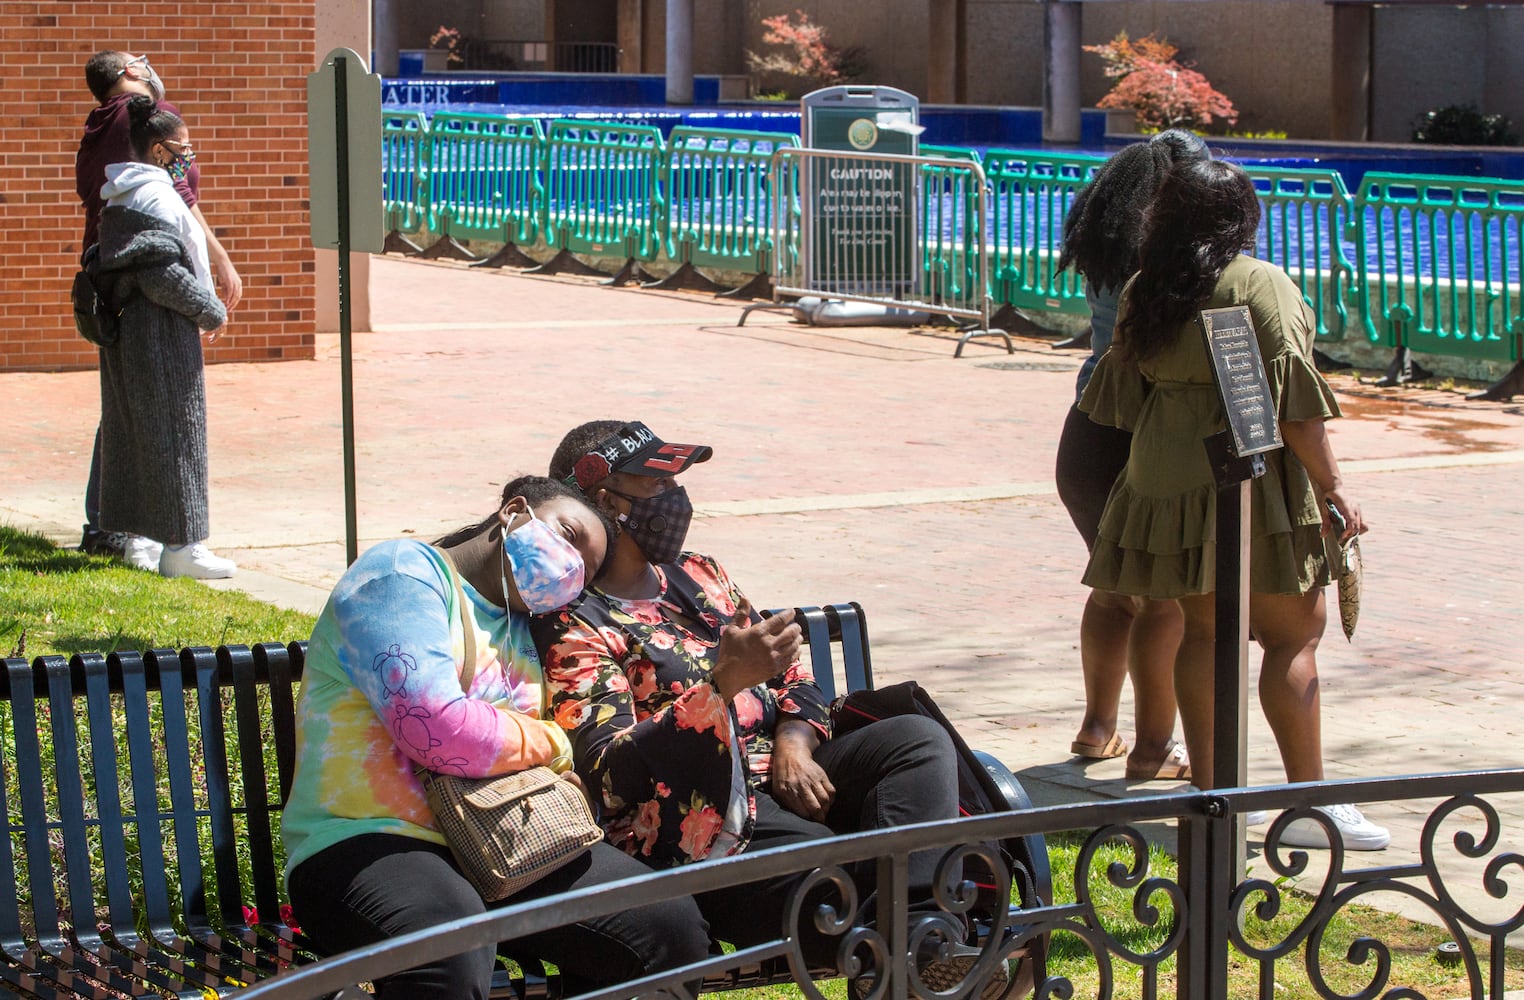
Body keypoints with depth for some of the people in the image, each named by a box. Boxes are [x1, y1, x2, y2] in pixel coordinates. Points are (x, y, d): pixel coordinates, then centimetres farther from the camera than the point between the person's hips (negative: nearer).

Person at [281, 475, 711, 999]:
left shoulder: (522, 631, 24)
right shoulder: (403, 571, -4)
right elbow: (433, 726, -18)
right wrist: (550, 744, -3)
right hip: (365, 840, -8)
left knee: (673, 924, -13)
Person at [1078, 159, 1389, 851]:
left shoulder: (1142, 292, 8)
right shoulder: (1260, 285, -11)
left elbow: (1125, 389, 14)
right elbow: (1290, 395, -14)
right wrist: (1330, 485, -10)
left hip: (1166, 475, 7)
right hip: (1250, 475, -6)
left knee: (1201, 629, 11)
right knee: (1294, 631, -2)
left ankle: (1206, 792, 12)